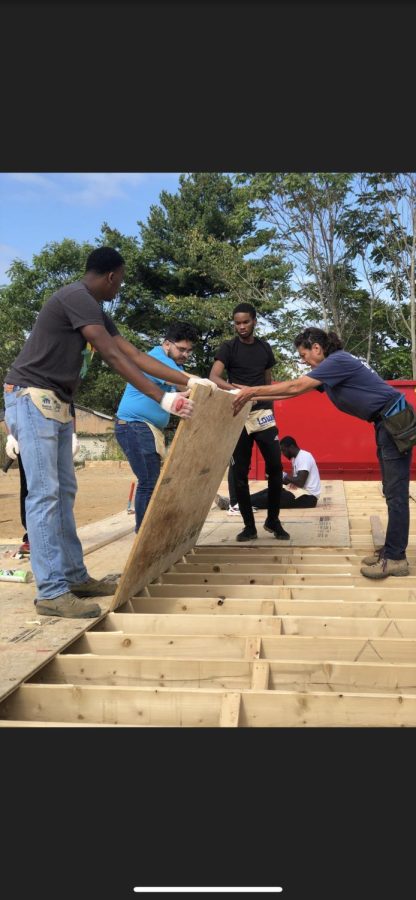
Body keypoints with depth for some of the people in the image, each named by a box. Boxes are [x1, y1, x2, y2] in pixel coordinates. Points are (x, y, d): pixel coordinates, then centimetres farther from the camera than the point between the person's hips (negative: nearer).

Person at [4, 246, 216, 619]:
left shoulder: (94, 309, 16)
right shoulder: (76, 297, -15)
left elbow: (135, 354, 13)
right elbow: (115, 357, -23)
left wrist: (188, 379, 9)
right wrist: (163, 398, -27)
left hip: (55, 403, 10)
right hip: (31, 398, -10)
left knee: (64, 491, 8)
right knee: (44, 493, -13)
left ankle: (74, 576, 13)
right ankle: (52, 592, -11)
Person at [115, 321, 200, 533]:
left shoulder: (172, 362, 18)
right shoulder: (157, 359, -15)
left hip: (147, 429, 10)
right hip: (134, 426, -10)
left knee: (151, 482, 9)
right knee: (149, 483, -12)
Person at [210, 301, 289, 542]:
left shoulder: (265, 348, 10)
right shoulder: (228, 348, -2)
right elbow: (213, 377, -17)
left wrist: (271, 409, 15)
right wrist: (234, 388, -36)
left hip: (262, 413, 3)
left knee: (275, 467, -3)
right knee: (241, 472, 1)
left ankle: (273, 520, 13)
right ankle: (249, 526, 10)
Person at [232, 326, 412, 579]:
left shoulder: (338, 360, -15)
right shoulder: (332, 366, 15)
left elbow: (295, 387, -19)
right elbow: (295, 390, 15)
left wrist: (254, 391, -13)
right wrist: (254, 396, 12)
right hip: (386, 423, 10)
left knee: (396, 493, -9)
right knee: (392, 492, 11)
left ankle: (396, 558, -6)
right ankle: (391, 550, 16)